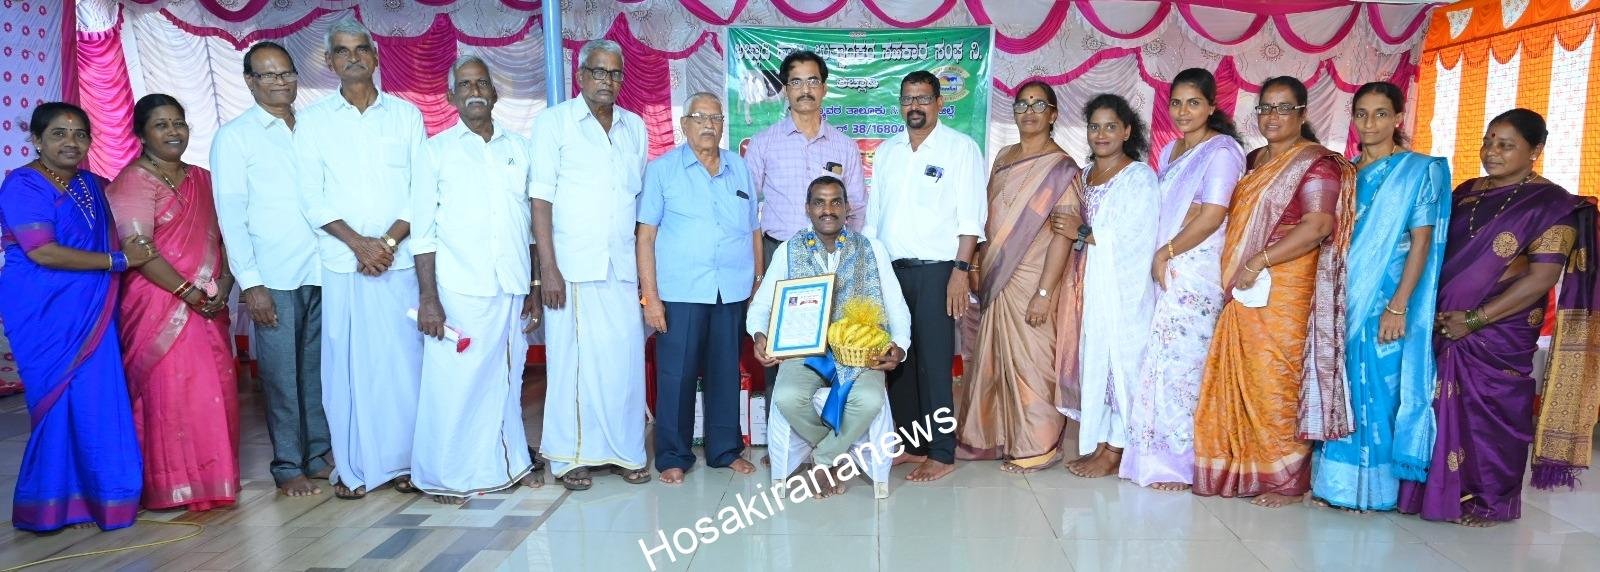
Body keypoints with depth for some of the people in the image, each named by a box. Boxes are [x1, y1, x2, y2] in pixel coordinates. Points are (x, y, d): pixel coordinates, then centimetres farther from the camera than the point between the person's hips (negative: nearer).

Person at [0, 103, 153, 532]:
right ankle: (57, 502, 10)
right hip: (47, 315, -6)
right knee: (64, 402, -3)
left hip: (93, 313, 6)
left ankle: (91, 494, 15)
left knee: (101, 401, 4)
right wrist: (120, 260, -15)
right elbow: (43, 253, -18)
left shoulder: (91, 185, 12)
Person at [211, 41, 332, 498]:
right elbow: (231, 214, -4)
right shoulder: (234, 137, 1)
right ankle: (288, 467, 13)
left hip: (324, 271, 4)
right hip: (274, 278, -3)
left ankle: (321, 454, 22)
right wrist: (250, 283, -10)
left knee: (320, 369, 10)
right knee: (281, 375, 2)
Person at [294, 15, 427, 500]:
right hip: (341, 264, 0)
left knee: (404, 361, 1)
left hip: (400, 260, 0)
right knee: (347, 364, 2)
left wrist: (388, 242, -8)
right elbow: (311, 196, 1)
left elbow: (422, 190, 3)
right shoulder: (314, 120, 7)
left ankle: (403, 462, 13)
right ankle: (352, 468, 12)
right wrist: (359, 243, -10)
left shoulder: (405, 114, 8)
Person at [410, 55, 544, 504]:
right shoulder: (437, 150, 3)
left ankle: (509, 462, 24)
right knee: (453, 385, -1)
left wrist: (532, 289, 11)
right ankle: (445, 476, 12)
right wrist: (428, 297, -8)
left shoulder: (518, 148, 12)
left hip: (511, 290, 3)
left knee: (507, 381, 10)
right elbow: (424, 230, -1)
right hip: (458, 292, -3)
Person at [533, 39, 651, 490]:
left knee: (625, 360, 3)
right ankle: (570, 457, 12)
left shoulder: (634, 127, 13)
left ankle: (624, 451, 15)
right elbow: (541, 198, -5)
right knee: (573, 360, 1)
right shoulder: (554, 122, 1)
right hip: (573, 267, -3)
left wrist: (645, 263, 9)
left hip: (623, 267, 4)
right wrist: (548, 267, -12)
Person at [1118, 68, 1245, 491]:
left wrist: (1165, 253, -8)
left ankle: (1180, 462, 7)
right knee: (1161, 362, 5)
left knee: (1180, 363, -4)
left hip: (1196, 272, -7)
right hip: (1165, 271, 7)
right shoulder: (1171, 150, 18)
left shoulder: (1221, 151, -7)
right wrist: (1159, 257, 5)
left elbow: (1212, 217, -14)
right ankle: (1161, 456, 14)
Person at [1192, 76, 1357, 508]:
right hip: (1243, 293, 8)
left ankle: (1287, 482, 8)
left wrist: (1259, 262, -19)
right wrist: (1235, 270, 11)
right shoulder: (1255, 161, 18)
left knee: (1276, 384, -4)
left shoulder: (1317, 164, -6)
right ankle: (1243, 470, 20)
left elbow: (1317, 227, -17)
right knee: (1236, 382, 9)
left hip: (1284, 294, -8)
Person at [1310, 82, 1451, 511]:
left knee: (1374, 389, -1)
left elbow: (1421, 242, -9)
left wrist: (1398, 306, -16)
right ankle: (1332, 480, 17)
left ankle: (1370, 487, 11)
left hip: (1383, 299, -5)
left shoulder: (1420, 170, -3)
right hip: (1341, 297, 5)